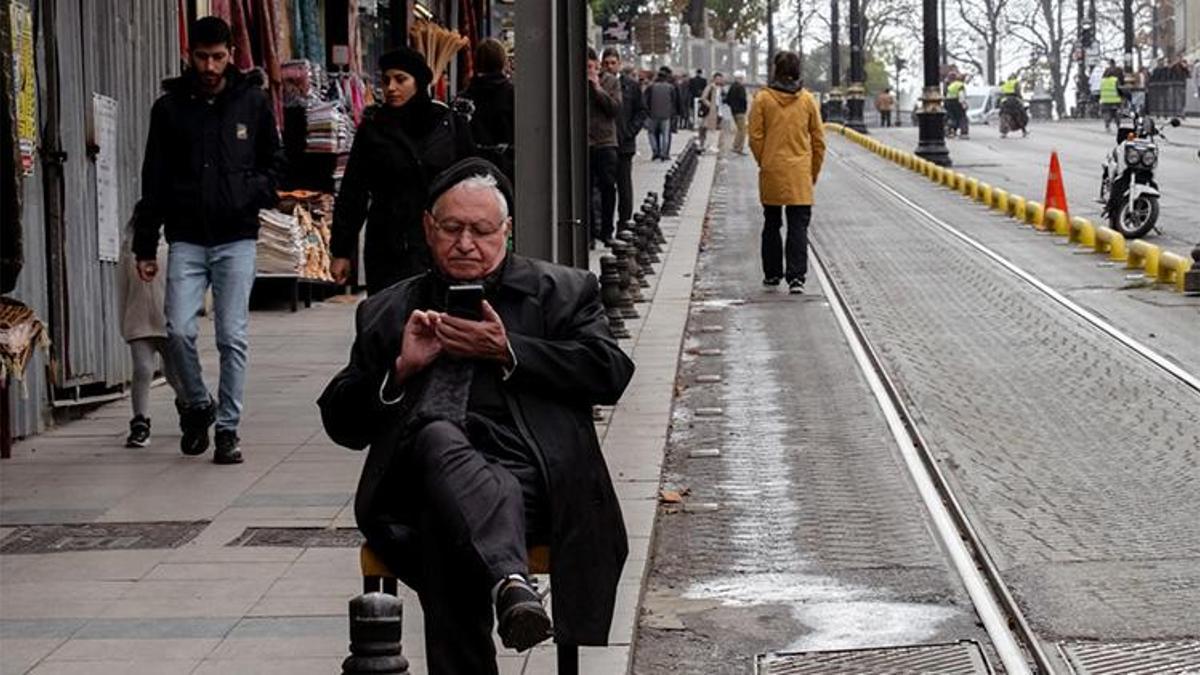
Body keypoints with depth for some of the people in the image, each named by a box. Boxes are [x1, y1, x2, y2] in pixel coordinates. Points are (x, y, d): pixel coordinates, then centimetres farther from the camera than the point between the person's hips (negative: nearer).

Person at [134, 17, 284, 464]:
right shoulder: (170, 107, 4)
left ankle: (227, 428, 6)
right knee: (179, 331, -9)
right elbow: (154, 181, 7)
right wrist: (145, 246, 5)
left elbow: (275, 161, 13)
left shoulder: (253, 102, 3)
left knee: (233, 337, -3)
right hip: (186, 239, 1)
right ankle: (196, 406, 16)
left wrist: (254, 194, -8)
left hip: (236, 238, -1)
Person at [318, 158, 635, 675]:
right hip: (420, 477, 1)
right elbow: (340, 423, 21)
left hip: (527, 477, -1)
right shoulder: (387, 312, 29)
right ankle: (510, 582, -60)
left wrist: (507, 352, -2)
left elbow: (611, 371, 5)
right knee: (437, 434, -40)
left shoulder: (561, 291, 23)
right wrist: (401, 369, 3)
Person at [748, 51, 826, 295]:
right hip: (800, 174, 0)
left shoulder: (763, 99, -5)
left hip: (772, 173, 0)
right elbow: (818, 140, 5)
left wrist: (764, 163, 11)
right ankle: (796, 277, -11)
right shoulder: (807, 100, 0)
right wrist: (814, 171, 15)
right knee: (799, 226, -1)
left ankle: (772, 274, 22)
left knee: (772, 224, 14)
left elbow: (756, 137, -5)